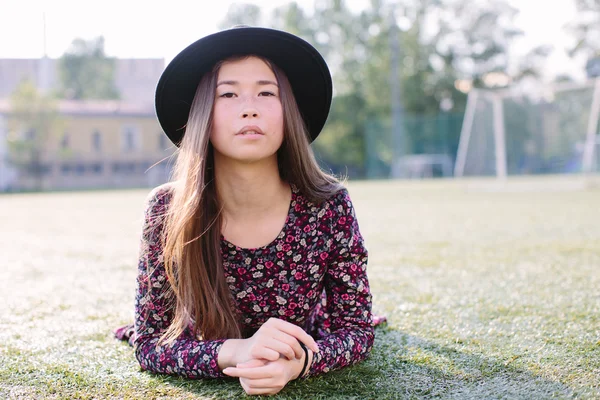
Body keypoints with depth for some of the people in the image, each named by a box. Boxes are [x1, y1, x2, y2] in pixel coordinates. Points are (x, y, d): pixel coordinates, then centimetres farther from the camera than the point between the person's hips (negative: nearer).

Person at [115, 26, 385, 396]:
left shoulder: (329, 208, -31)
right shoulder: (167, 210, -31)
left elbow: (357, 329, -22)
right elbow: (149, 342, -26)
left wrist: (299, 361, -45)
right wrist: (233, 351, -46)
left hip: (298, 376, 0)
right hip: (206, 378, 1)